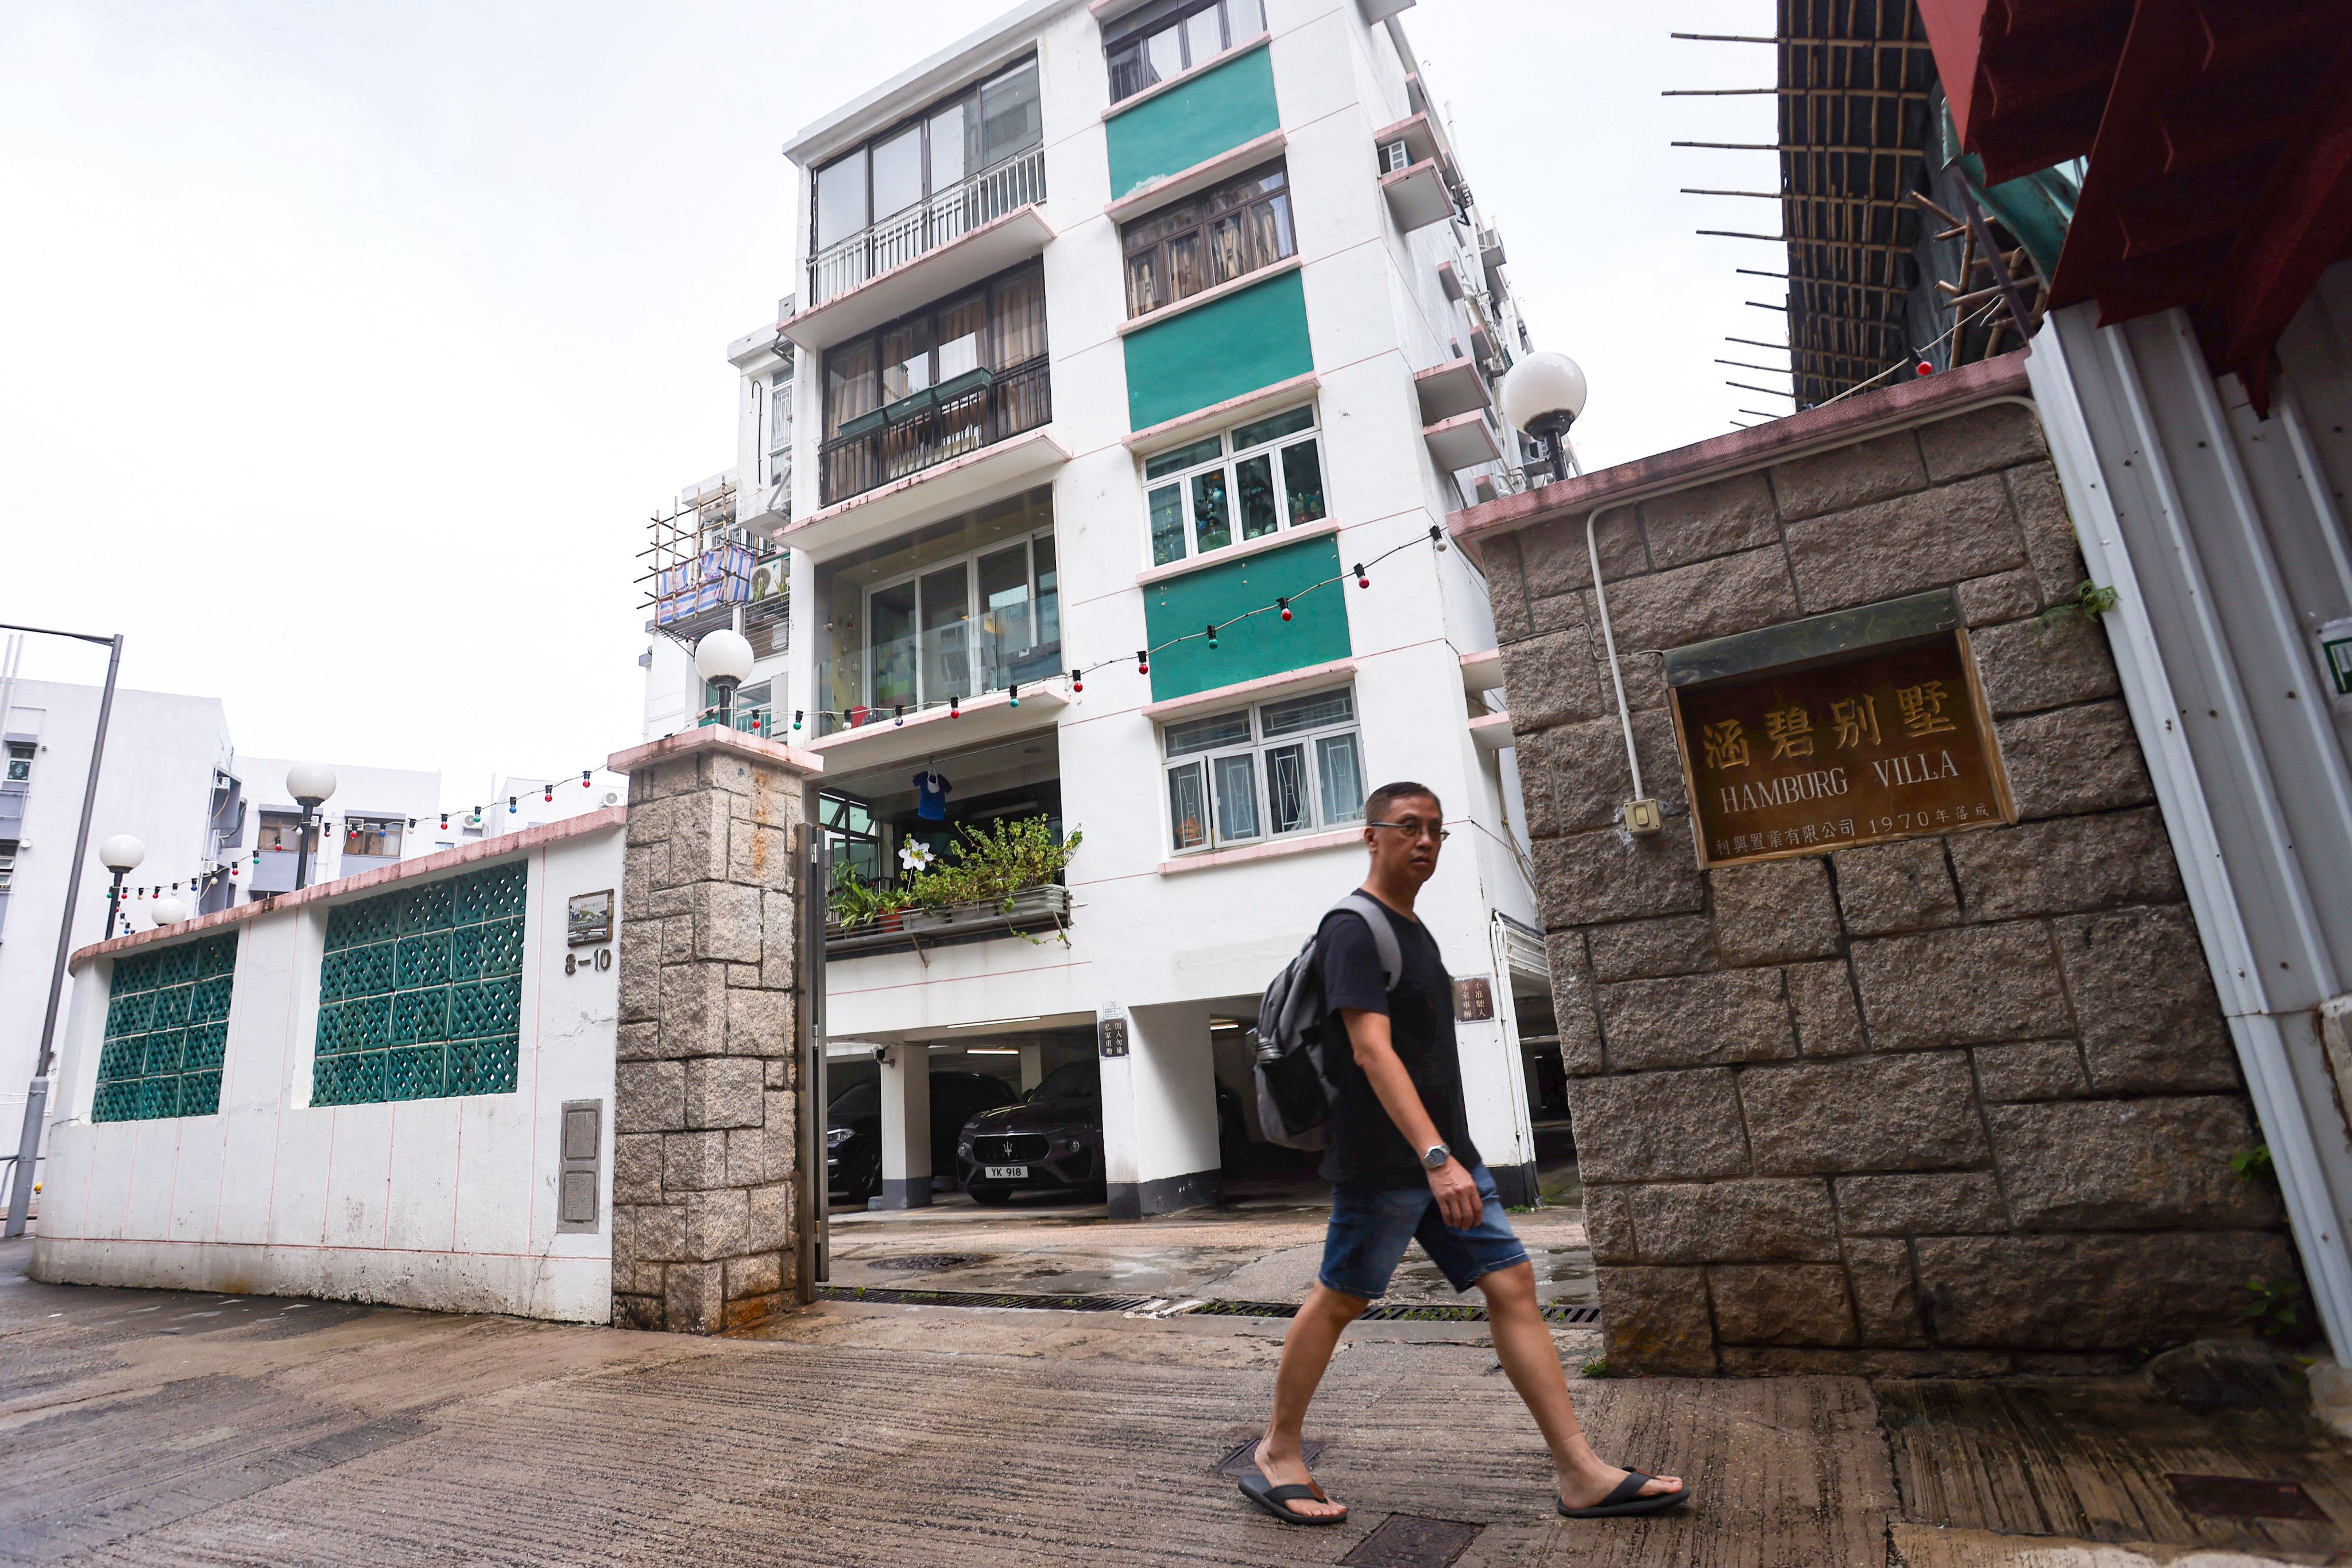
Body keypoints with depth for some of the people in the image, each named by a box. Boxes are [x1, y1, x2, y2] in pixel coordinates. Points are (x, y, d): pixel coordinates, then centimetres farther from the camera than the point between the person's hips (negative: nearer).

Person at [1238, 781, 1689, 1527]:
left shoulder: (1415, 930, 15)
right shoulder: (1354, 931, -14)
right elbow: (1372, 1051, -25)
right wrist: (1435, 1158, -32)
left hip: (1447, 1152, 9)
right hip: (1383, 1160, -9)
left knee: (1512, 1284, 4)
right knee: (1339, 1299, 2)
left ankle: (1581, 1474, 10)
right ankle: (1276, 1455, 19)